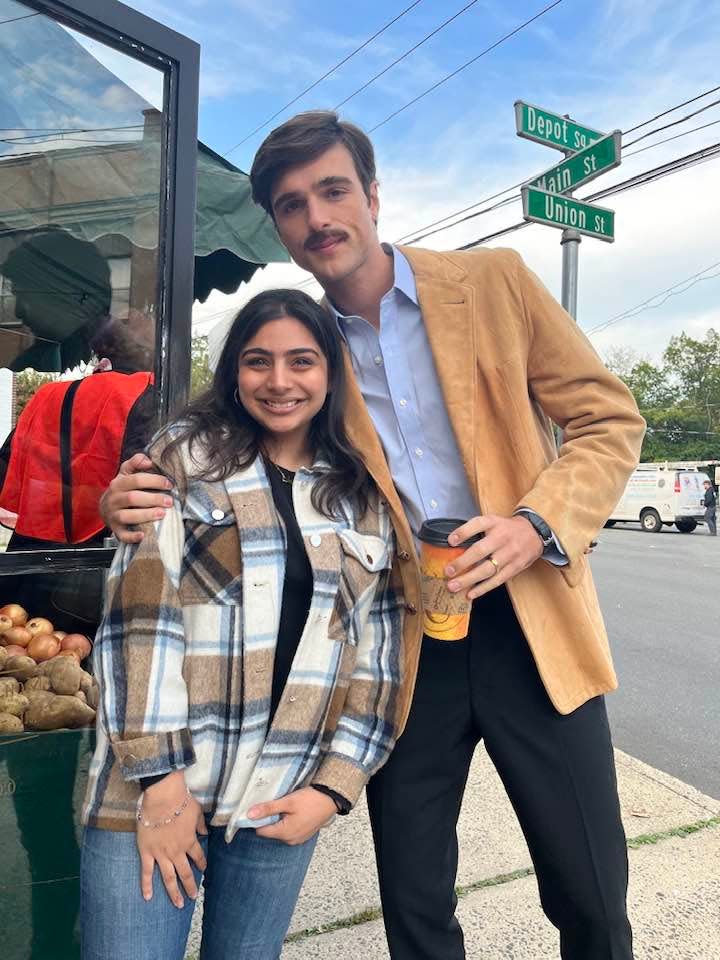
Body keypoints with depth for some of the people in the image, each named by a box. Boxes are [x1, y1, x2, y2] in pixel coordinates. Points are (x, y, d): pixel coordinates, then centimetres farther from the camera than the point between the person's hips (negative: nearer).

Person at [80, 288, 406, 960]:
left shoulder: (364, 496, 5)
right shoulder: (185, 456, -2)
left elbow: (379, 651, 6)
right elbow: (140, 618, -8)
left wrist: (335, 785, 0)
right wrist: (159, 779, -11)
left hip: (283, 801, 3)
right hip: (153, 785, -2)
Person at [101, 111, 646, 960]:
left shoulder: (494, 282, -1)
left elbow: (609, 420, 1)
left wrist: (537, 523, -16)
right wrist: (141, 499, -11)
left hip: (528, 625, -1)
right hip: (402, 644, 2)